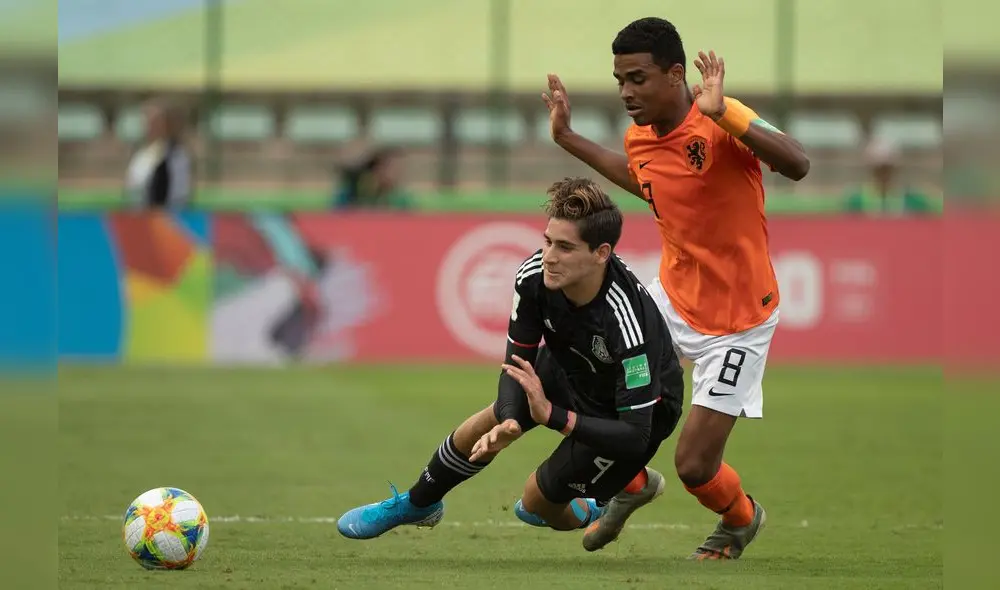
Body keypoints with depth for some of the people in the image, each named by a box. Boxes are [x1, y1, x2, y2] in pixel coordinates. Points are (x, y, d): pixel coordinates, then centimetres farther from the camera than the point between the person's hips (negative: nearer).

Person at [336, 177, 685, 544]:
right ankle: (417, 504, 38)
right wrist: (509, 422, -32)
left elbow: (635, 436, -40)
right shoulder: (533, 276, -27)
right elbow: (518, 361, -12)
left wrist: (553, 415, -46)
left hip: (636, 408, -6)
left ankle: (631, 485, 26)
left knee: (539, 502, -5)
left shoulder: (628, 324, -43)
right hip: (573, 369, 6)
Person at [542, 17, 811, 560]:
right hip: (673, 296, 7)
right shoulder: (639, 137, -4)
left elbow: (797, 165, -43)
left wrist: (722, 113, -51)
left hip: (735, 324, -7)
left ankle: (740, 520, 32)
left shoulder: (719, 122, -27)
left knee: (693, 467, -4)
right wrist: (568, 139, 18)